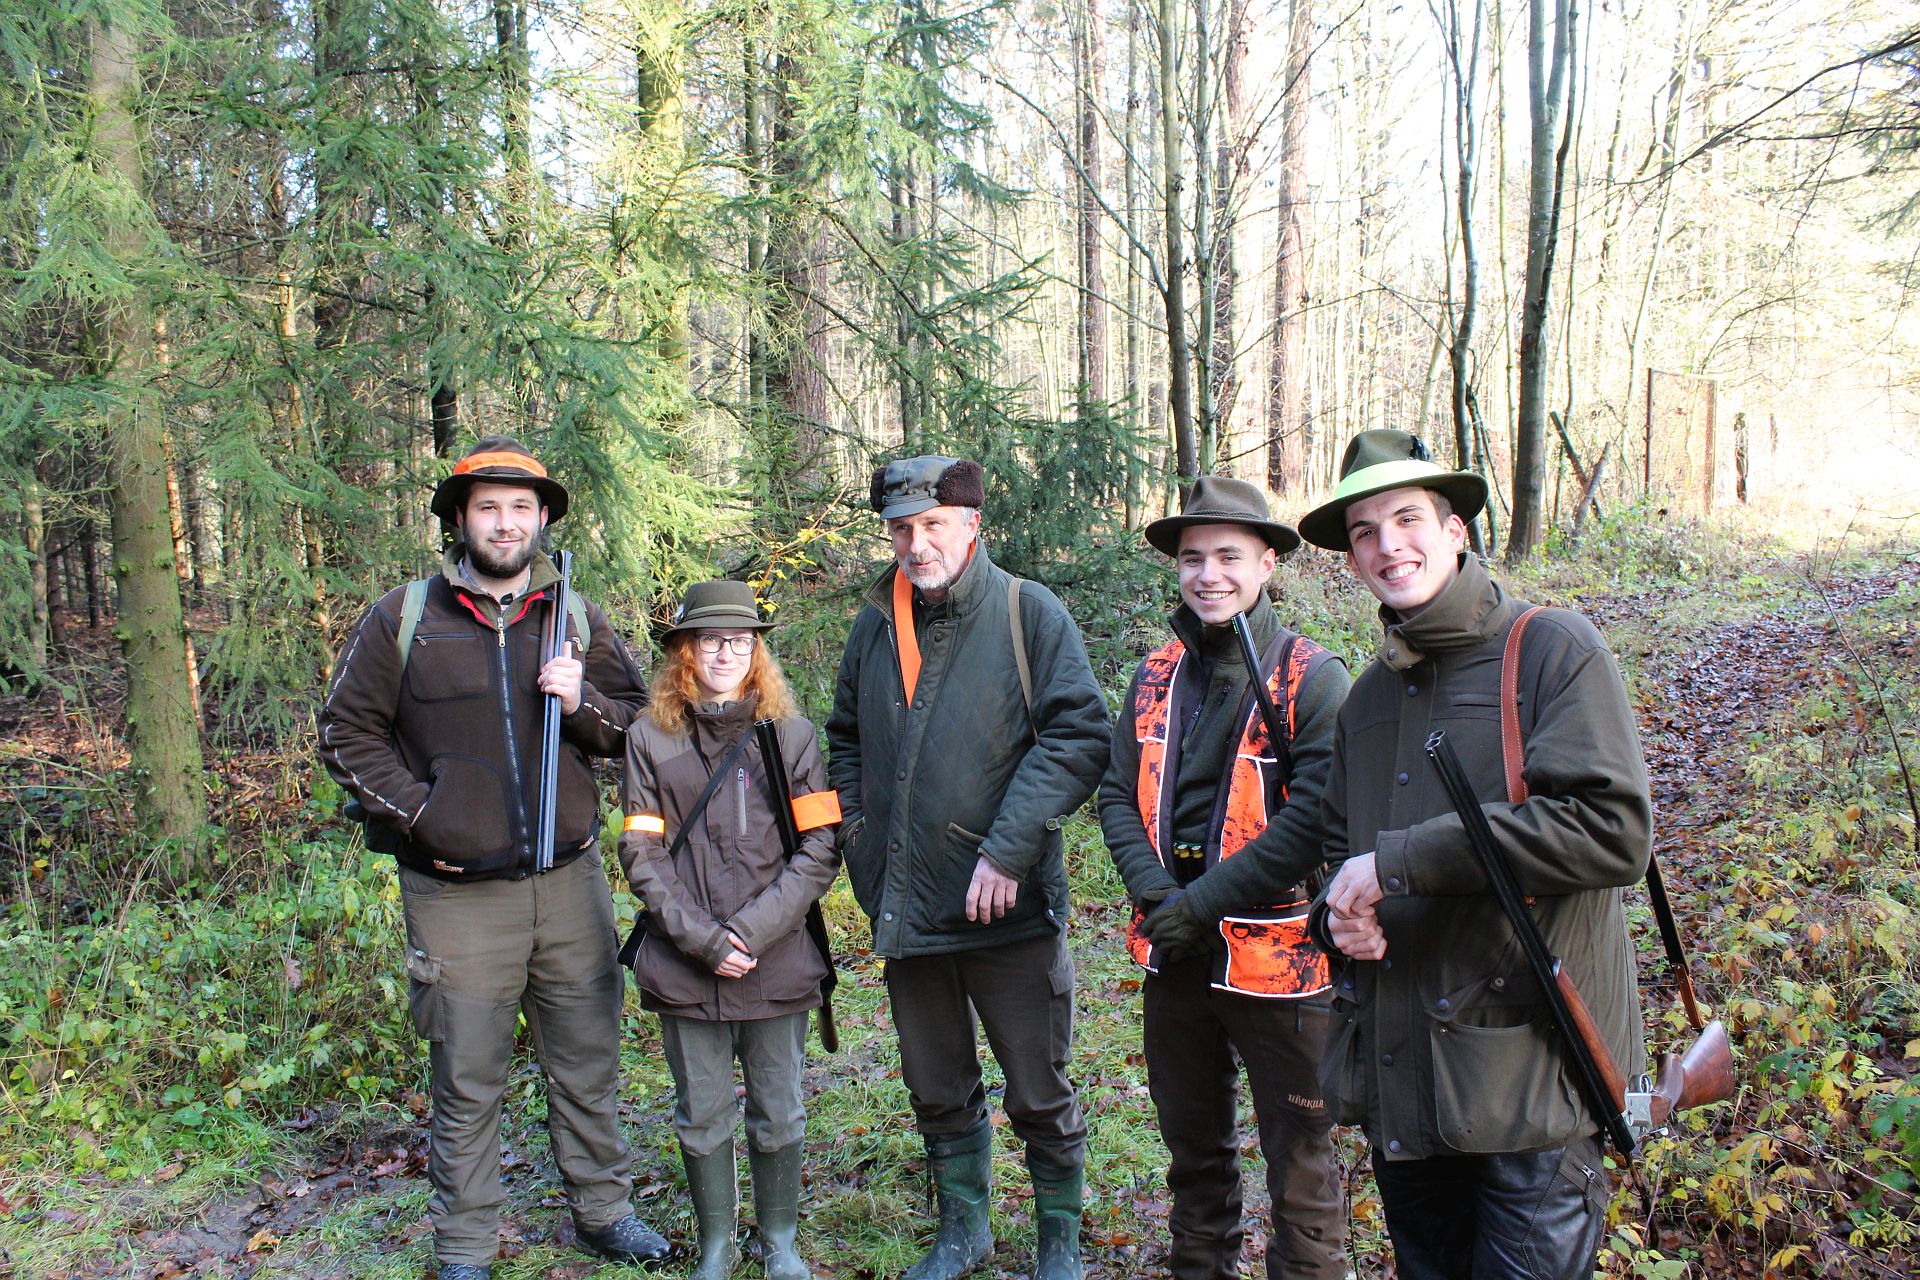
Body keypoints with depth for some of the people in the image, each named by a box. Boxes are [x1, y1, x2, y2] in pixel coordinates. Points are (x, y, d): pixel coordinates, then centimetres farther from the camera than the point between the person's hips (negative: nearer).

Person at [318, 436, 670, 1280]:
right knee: (467, 1084, 7)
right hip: (457, 896, -2)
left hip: (569, 884, 3)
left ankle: (602, 1209, 33)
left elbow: (640, 727, 11)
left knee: (588, 1064, 14)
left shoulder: (575, 617, 7)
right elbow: (346, 731, 4)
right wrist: (417, 811, -7)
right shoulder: (404, 618, -1)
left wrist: (584, 703, -10)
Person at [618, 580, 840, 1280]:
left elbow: (819, 849, -5)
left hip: (777, 962, 0)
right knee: (701, 1117, 12)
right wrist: (699, 937, -14)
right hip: (685, 967, 1)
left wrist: (750, 932, -15)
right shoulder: (649, 736, 2)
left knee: (778, 1115, 11)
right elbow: (642, 855, -3)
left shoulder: (789, 733, 0)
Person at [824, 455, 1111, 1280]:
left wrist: (1008, 850, -20)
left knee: (1039, 1095, 8)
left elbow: (1078, 737, -14)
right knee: (938, 1090, 19)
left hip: (1007, 907, -5)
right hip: (906, 907, 5)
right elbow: (846, 742, 19)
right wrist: (861, 841, 6)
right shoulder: (875, 625, 8)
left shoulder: (1029, 613, -8)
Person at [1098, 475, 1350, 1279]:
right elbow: (1118, 793, 5)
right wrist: (1153, 894, -11)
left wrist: (1201, 904, -18)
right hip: (1174, 953, 6)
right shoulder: (1158, 674, 5)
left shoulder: (1311, 678, -12)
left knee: (1297, 1156, 8)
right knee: (1192, 1144, 22)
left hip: (1275, 954, -5)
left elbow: (1312, 821, -18)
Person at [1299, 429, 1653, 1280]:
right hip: (1398, 1080, 7)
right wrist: (1339, 913, 0)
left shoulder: (1553, 651, -7)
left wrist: (1401, 859, -19)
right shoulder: (1367, 699, 14)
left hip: (1530, 1082, -6)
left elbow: (1611, 828, -20)